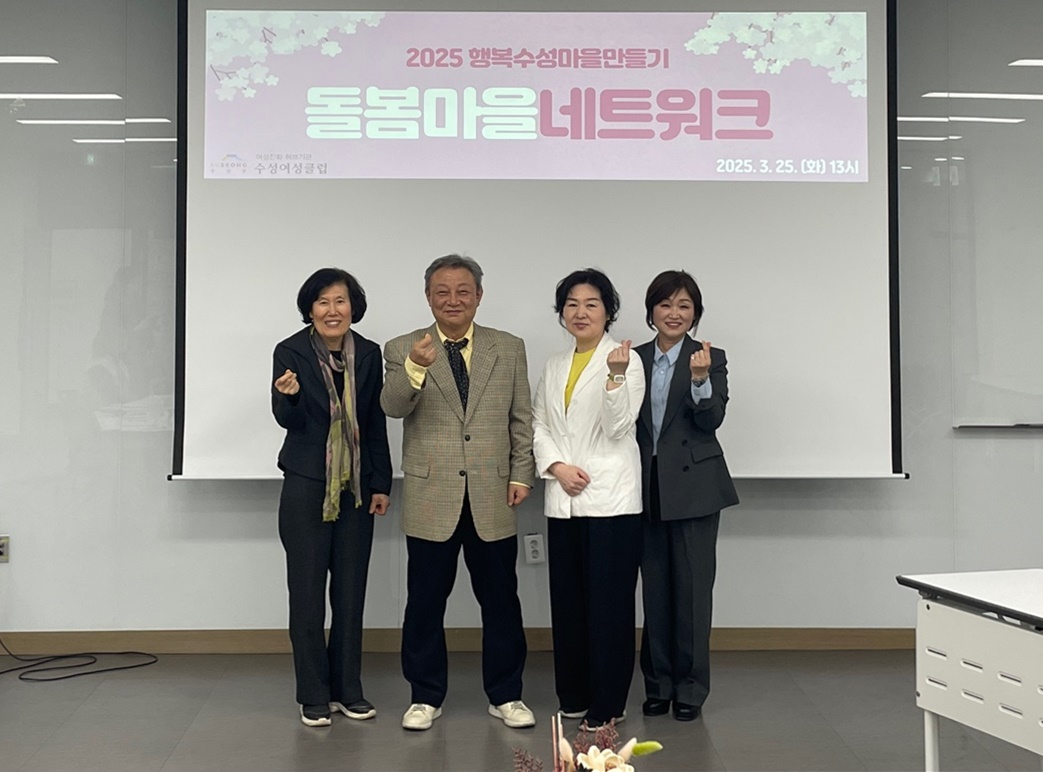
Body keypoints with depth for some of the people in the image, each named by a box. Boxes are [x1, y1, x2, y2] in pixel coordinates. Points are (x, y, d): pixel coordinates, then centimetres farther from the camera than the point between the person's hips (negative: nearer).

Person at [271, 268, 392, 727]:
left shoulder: (368, 354, 3)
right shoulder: (291, 352, -6)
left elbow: (376, 423, 7)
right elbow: (288, 420, -12)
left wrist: (381, 483, 4)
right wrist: (289, 395, -34)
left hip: (356, 488, 3)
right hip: (306, 487, -3)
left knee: (351, 590, 8)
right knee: (307, 590, 2)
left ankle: (348, 690, 20)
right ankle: (313, 696, 13)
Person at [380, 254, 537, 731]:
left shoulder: (509, 348, 7)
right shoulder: (403, 349, 2)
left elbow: (521, 419, 8)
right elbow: (392, 407, -14)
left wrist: (521, 475, -1)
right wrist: (415, 368, -32)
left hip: (492, 497, 1)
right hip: (430, 497, -1)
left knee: (500, 599, 9)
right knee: (425, 602, 8)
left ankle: (505, 695, 24)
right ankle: (426, 696, 22)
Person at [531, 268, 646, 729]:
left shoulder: (625, 360, -2)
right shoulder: (554, 366, 15)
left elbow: (618, 427, -10)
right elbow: (538, 424, 11)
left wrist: (616, 375, -23)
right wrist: (556, 466, -6)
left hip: (611, 498, -5)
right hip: (563, 499, 6)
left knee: (609, 602, -2)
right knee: (567, 600, 11)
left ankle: (608, 704, 7)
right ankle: (573, 695, 23)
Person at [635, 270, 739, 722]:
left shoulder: (710, 358, -2)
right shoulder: (635, 359, 8)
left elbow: (712, 420, -11)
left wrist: (700, 380, -28)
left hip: (693, 486, -3)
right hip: (648, 488, 3)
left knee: (692, 590, 1)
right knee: (655, 590, 9)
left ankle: (690, 689, 12)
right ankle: (658, 685, 20)